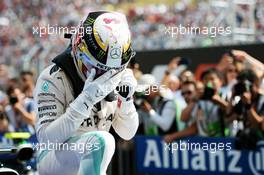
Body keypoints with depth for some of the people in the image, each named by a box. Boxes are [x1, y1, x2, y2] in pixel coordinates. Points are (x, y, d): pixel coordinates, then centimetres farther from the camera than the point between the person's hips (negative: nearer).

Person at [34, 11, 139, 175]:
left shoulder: (115, 77, -1)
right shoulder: (53, 79, -18)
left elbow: (127, 133, 4)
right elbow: (46, 138, -29)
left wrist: (126, 99, -16)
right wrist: (87, 99, -36)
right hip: (55, 160, -7)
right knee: (101, 141, -32)